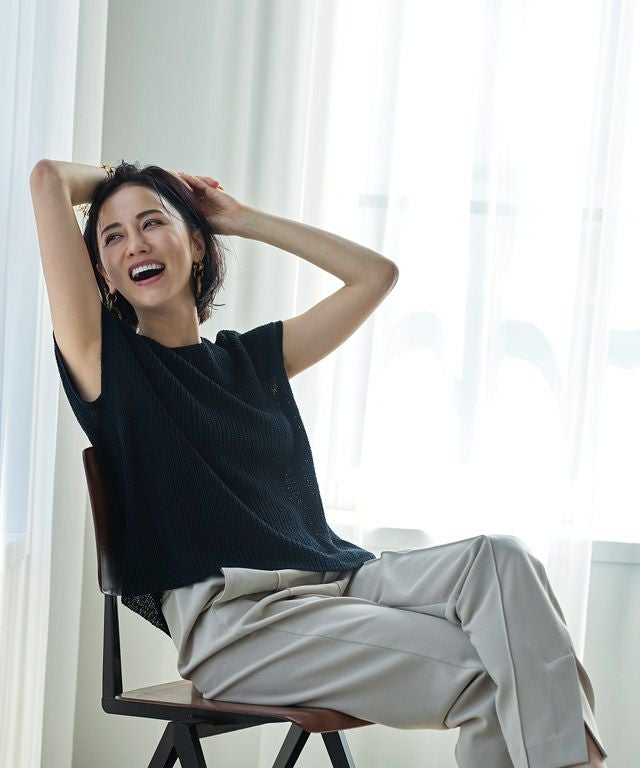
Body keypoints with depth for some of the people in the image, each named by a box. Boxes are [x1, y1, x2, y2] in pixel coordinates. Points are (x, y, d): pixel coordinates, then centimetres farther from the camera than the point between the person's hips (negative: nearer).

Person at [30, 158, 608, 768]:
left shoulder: (253, 357, 22)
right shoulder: (106, 358, 7)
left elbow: (375, 273, 27)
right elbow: (48, 178, 1)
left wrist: (240, 218, 28)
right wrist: (114, 178, 22)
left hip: (335, 577, 6)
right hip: (231, 618, -6)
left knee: (498, 560, -22)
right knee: (485, 671, -24)